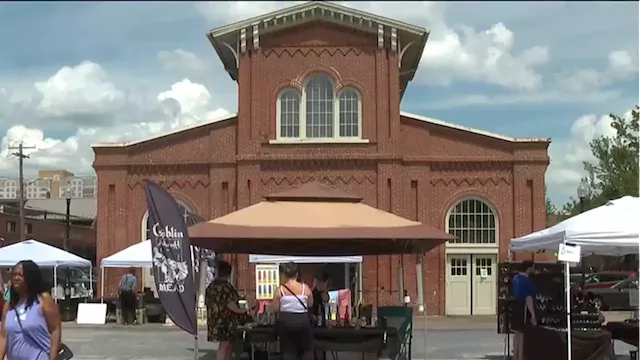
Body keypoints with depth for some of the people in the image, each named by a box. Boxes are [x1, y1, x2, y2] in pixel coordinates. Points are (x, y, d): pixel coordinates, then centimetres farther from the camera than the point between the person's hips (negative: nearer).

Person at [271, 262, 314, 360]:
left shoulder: (280, 289, -7)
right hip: (303, 321, 1)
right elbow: (310, 305, 8)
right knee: (307, 350, 13)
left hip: (286, 321, 0)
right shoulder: (305, 288, -4)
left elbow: (275, 309, -2)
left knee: (288, 351, 6)